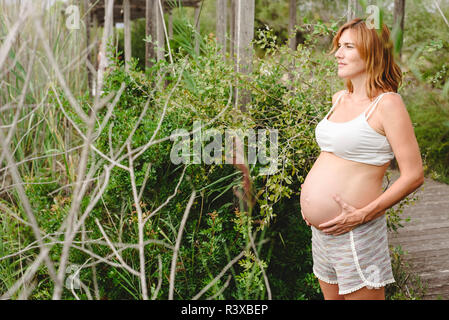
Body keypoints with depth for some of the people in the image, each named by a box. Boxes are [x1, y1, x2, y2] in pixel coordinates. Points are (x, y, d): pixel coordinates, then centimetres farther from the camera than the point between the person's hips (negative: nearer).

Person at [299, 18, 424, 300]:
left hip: (355, 233, -8)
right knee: (331, 296, 19)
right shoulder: (339, 99, 9)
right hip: (321, 230, 8)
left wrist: (363, 215, -19)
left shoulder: (387, 104, -14)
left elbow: (414, 176, -16)